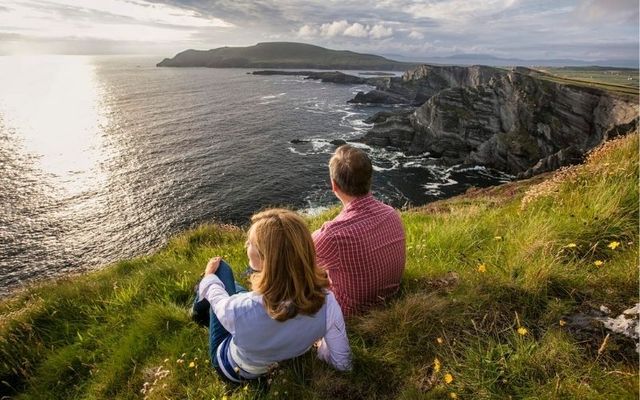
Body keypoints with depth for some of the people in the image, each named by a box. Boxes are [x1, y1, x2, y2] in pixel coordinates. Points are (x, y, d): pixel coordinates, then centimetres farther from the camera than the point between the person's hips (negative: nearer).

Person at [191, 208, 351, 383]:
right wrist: (320, 344, 3)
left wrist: (209, 275, 4)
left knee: (220, 268, 8)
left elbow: (216, 296, -18)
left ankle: (201, 312, 39)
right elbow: (342, 363, -19)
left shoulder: (242, 311, -44)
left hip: (231, 368, -3)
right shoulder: (327, 301, -34)